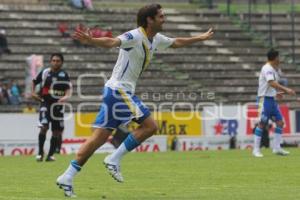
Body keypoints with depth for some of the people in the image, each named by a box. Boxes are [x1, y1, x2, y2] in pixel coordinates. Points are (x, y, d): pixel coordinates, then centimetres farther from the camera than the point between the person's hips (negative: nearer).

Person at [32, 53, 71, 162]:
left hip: (58, 105, 2)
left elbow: (68, 89, -3)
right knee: (44, 127, -19)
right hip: (45, 103, -2)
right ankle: (40, 153, -7)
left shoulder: (64, 75, 4)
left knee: (57, 131, 5)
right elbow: (34, 82, 17)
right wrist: (33, 93, 4)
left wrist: (66, 96, -22)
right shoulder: (45, 72, 2)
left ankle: (50, 155, 16)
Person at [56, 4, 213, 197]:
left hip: (124, 91, 9)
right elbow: (112, 42, -34)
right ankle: (114, 159, -6)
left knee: (100, 137, 4)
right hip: (119, 89, -9)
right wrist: (91, 40, -52)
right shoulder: (135, 36, -16)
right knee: (150, 125, -10)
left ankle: (67, 177, 2)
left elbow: (177, 42, 32)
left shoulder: (156, 39, 13)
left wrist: (201, 37, 41)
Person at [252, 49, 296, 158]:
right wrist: (286, 90, -32)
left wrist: (276, 93, 17)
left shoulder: (273, 69, 15)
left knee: (280, 122, 4)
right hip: (265, 99, -9)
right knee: (262, 124, -7)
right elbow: (272, 83, -28)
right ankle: (256, 150, -3)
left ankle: (276, 148, 7)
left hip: (272, 99, 9)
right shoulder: (267, 69, -14)